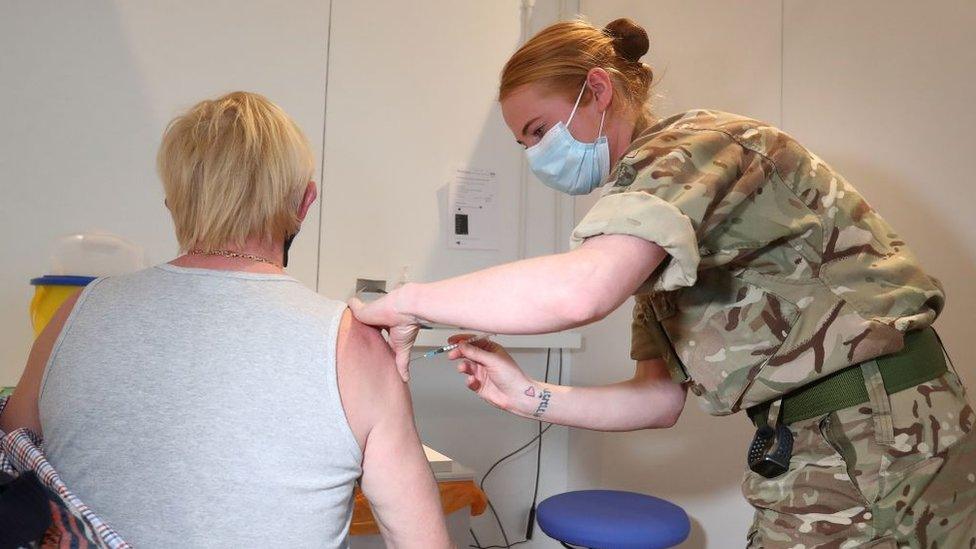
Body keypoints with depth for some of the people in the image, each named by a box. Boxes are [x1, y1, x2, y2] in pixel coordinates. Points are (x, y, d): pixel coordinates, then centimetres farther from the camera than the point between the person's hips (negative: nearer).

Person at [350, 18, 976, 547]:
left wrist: (405, 303, -23)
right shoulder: (655, 209, 12)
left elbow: (579, 289, -36)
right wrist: (531, 396, -5)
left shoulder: (699, 143, -15)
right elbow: (662, 398, 8)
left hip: (874, 440, -8)